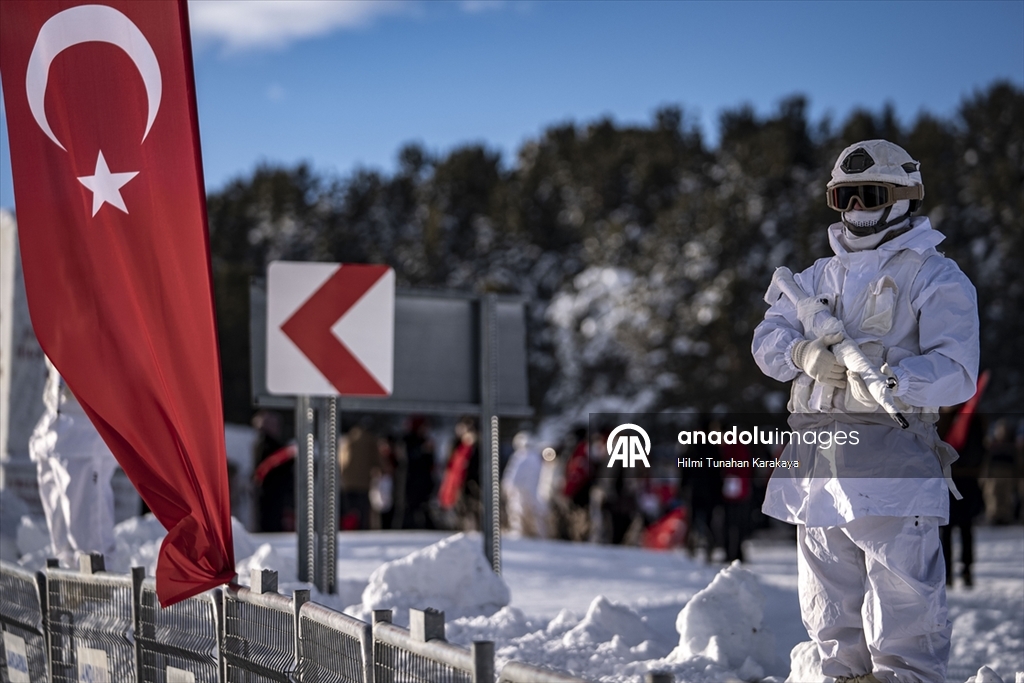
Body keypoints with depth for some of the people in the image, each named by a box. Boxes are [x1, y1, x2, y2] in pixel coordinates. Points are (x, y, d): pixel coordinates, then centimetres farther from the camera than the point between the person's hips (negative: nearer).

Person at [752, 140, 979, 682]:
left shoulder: (934, 277, 1)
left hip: (889, 455, -7)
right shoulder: (820, 276, 22)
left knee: (902, 602, -11)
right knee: (830, 608, 13)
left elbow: (956, 370, -10)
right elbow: (767, 338, 12)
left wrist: (889, 381, -28)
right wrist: (805, 354, -11)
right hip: (814, 456, 7)